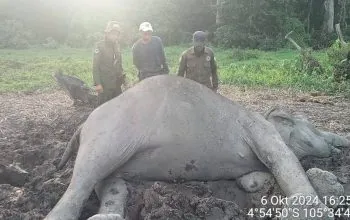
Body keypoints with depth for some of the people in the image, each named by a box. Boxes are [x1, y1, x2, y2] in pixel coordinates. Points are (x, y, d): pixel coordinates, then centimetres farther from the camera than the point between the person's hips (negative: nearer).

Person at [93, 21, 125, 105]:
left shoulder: (117, 46, 10)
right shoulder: (100, 46, -9)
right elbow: (95, 66, -12)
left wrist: (122, 76, 12)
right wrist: (97, 84, -17)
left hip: (117, 84, 6)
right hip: (105, 85, -6)